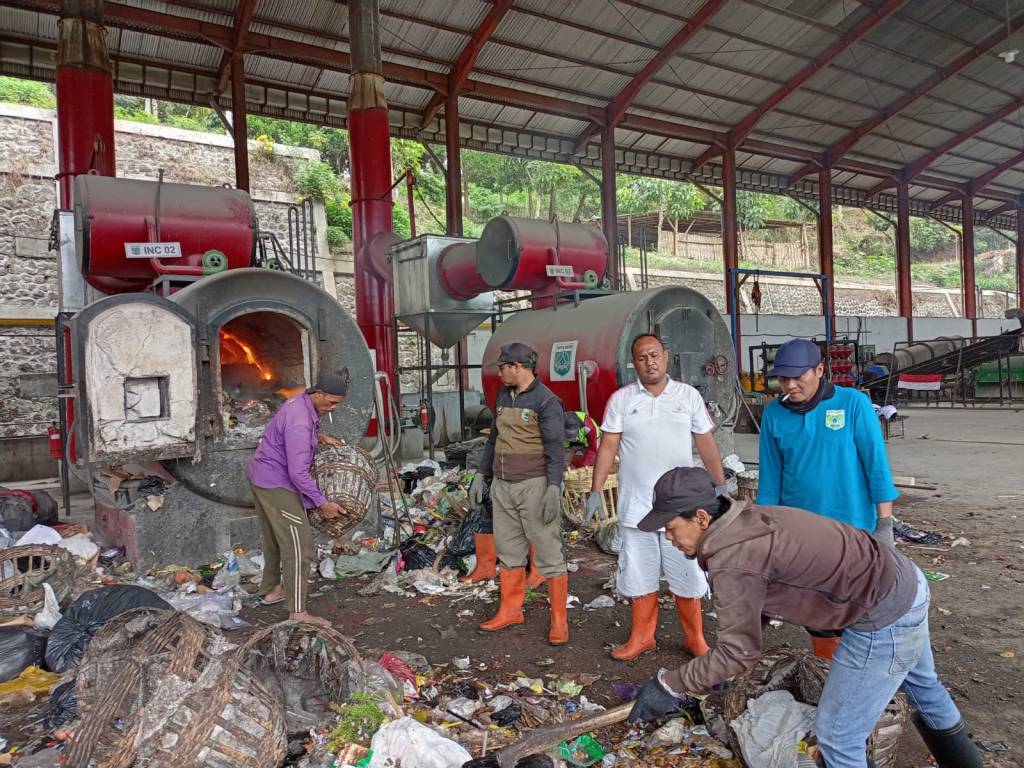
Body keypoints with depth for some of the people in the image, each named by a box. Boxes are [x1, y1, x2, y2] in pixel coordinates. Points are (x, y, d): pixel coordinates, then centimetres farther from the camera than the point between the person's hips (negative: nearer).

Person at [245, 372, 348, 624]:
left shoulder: (300, 401, 1)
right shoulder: (300, 423, -29)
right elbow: (298, 473, -28)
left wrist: (319, 437, 7)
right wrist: (322, 502, -20)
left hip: (259, 476, 11)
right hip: (276, 485, -10)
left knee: (274, 538, 23)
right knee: (298, 546, -8)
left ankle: (270, 590, 37)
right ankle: (297, 611, -5)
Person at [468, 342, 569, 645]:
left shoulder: (546, 400, -11)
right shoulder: (503, 396, 11)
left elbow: (555, 447, -16)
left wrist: (554, 487, -24)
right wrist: (481, 475, 17)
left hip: (534, 485, -7)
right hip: (502, 486, 7)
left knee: (548, 553, 0)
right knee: (508, 551, 14)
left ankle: (559, 619, 10)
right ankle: (510, 611, 28)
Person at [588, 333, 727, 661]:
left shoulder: (689, 395, 3)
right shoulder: (621, 399, 1)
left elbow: (706, 443, 6)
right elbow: (608, 447, -1)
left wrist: (721, 486, 3)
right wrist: (596, 491, -6)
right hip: (636, 506, 0)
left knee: (687, 573, 7)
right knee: (639, 573, 10)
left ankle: (694, 636, 25)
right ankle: (642, 636, 26)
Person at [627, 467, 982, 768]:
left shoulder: (730, 560, -25)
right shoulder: (747, 518, 1)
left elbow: (739, 652, -18)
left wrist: (669, 685, -10)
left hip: (885, 619, -10)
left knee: (836, 736, 4)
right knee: (922, 687, 35)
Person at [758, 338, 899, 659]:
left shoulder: (854, 403, -10)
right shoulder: (774, 414, -2)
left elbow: (876, 463, -8)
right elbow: (770, 475, 4)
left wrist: (885, 523, -8)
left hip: (852, 528, -3)